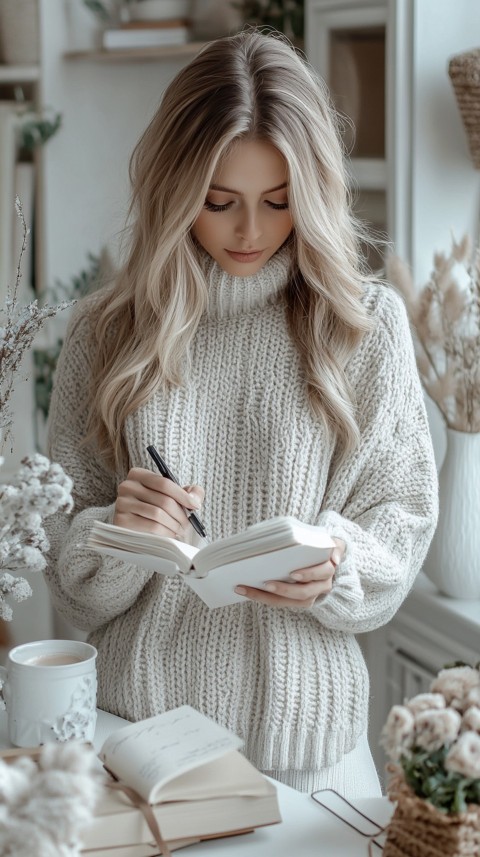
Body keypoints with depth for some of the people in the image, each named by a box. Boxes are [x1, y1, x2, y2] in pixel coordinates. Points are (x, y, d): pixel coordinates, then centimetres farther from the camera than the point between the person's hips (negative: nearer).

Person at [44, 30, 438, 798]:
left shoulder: (369, 324, -3)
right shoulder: (106, 332, -1)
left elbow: (402, 517, 0)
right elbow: (67, 563, 2)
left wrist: (336, 571, -21)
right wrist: (117, 535, -20)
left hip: (303, 731, 0)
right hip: (139, 713, 0)